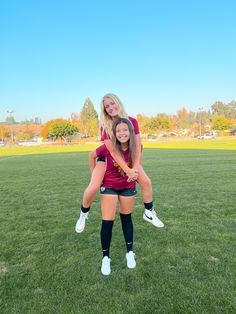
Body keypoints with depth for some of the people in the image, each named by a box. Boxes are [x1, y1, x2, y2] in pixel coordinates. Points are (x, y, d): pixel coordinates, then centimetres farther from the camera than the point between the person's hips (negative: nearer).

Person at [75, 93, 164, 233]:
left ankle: (149, 212, 18)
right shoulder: (105, 126, -23)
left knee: (146, 182, -6)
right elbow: (113, 151, -28)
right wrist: (128, 171, -33)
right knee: (93, 187, -21)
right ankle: (83, 214, 7)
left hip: (128, 157, 3)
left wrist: (135, 168, -25)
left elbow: (138, 146, -17)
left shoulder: (132, 121, -16)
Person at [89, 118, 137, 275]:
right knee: (107, 222, -4)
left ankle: (130, 253, 34)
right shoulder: (108, 147, -25)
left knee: (126, 219, 16)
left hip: (128, 187, 2)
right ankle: (106, 258, 17)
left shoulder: (135, 147, -19)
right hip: (109, 187, -2)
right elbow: (92, 155, -6)